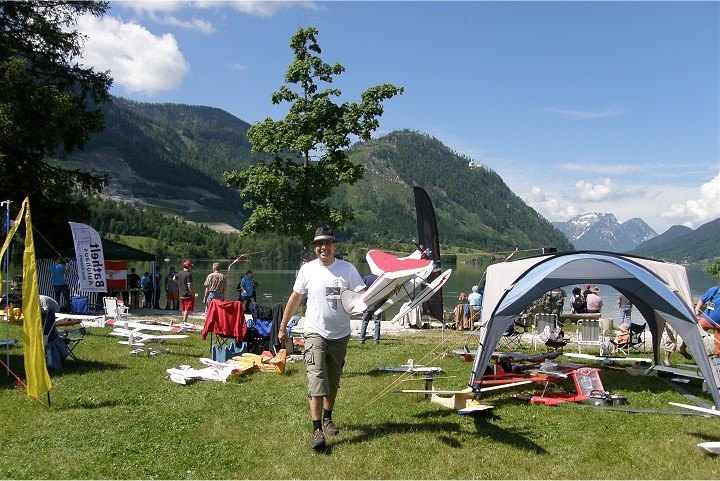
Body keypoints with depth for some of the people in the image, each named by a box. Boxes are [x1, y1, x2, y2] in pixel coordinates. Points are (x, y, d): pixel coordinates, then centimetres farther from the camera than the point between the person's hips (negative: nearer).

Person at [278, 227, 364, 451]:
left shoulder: (347, 269, -1)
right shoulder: (307, 269, 0)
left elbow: (362, 295, -5)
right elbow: (295, 298, 8)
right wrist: (282, 327, 11)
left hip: (340, 334, 2)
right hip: (315, 333, -2)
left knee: (333, 382, 15)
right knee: (317, 380, -14)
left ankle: (327, 418, 35)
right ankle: (317, 430, -13)